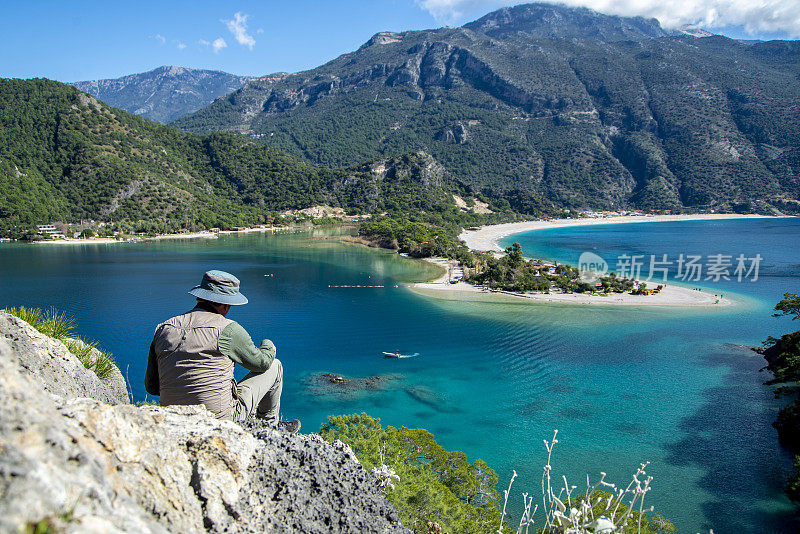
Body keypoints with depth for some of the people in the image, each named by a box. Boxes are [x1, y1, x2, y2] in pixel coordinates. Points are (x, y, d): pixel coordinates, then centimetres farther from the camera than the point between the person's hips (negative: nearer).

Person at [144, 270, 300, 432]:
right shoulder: (228, 329, -14)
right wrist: (268, 346, 24)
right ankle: (271, 423, 33)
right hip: (223, 419, -6)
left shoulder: (163, 329, 2)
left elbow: (151, 386, 8)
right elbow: (262, 362, 1)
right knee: (275, 366, 13)